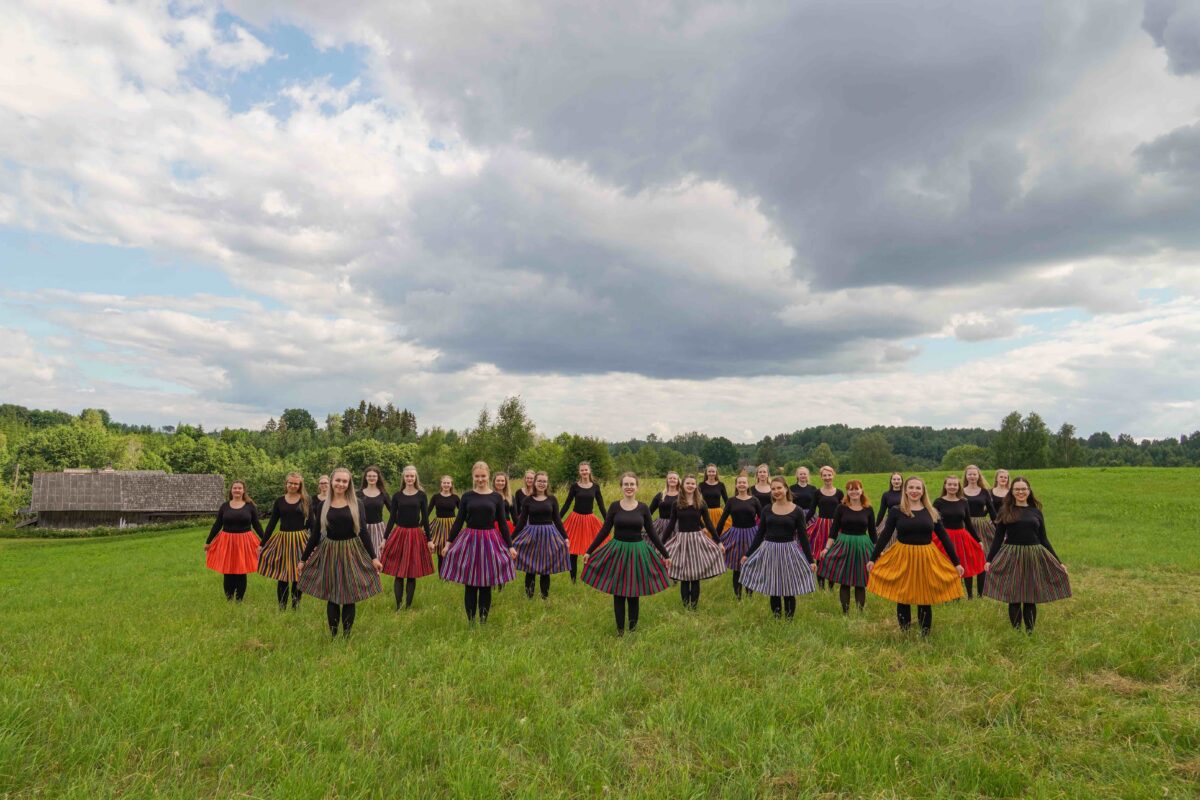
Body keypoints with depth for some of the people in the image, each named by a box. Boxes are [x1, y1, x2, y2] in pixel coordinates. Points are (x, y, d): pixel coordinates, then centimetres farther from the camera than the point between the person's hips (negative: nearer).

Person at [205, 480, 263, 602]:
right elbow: (217, 525, 10)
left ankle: (239, 600, 16)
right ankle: (228, 599, 17)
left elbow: (257, 525, 4)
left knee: (242, 572, 4)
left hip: (244, 543, -1)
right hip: (226, 542, 1)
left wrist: (264, 541, 0)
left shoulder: (250, 506, 2)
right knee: (227, 572, 3)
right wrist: (208, 541, 10)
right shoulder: (224, 506, 5)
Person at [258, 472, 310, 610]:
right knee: (281, 577, 4)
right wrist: (262, 544, 6)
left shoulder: (306, 501, 1)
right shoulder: (279, 501, 6)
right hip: (283, 541, 2)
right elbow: (272, 523, 9)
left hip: (300, 541, -2)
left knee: (298, 575, 3)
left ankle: (295, 606, 18)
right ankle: (282, 608, 15)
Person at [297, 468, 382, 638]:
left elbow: (363, 532, -3)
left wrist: (374, 557, -8)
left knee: (350, 597, 4)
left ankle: (346, 636, 16)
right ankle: (332, 636, 16)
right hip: (329, 553, 1)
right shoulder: (323, 505, 2)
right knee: (331, 597, 4)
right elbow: (315, 534, 7)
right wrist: (303, 559, 8)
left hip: (352, 553, -1)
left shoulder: (357, 504, -2)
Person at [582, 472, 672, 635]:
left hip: (637, 552, 0)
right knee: (618, 593, 6)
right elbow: (604, 531, 2)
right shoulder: (614, 507, -2)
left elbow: (651, 533, 5)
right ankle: (620, 629, 20)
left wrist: (665, 554, 6)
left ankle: (633, 628, 25)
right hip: (617, 551, 0)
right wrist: (589, 551, 1)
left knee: (634, 593, 8)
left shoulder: (643, 508, -1)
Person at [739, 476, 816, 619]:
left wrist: (810, 560, -3)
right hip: (769, 551, 2)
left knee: (788, 590, 5)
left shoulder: (797, 511, -4)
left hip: (789, 552, -2)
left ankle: (789, 619, 20)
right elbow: (759, 534, 8)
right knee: (773, 589, 9)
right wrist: (748, 554, 7)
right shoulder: (767, 510, 3)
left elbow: (803, 536, -1)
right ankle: (776, 618, 24)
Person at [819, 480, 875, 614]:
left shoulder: (868, 509, 2)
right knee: (844, 582, 4)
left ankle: (861, 612, 17)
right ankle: (845, 612, 15)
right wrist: (827, 548, -7)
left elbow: (872, 532, 8)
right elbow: (834, 529, 0)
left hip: (862, 547, 1)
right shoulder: (841, 508, -1)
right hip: (844, 545, -1)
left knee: (860, 583, 6)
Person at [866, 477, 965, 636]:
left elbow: (944, 537, 8)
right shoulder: (896, 511, -1)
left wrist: (956, 562, 7)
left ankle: (925, 636, 22)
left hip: (927, 560, 1)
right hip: (902, 559, -1)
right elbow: (885, 535, 1)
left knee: (925, 600, 8)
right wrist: (873, 558, -2)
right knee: (902, 599, 6)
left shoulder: (932, 512, 5)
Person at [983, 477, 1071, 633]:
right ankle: (1016, 630, 15)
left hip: (1034, 557, 2)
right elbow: (998, 538, 2)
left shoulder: (1036, 511, 8)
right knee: (1013, 596, 2)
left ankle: (1030, 631, 19)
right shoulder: (1005, 511, 3)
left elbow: (1043, 539, 11)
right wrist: (989, 559, -6)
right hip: (1011, 557, -1)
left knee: (1031, 597, 6)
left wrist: (1058, 561, 7)